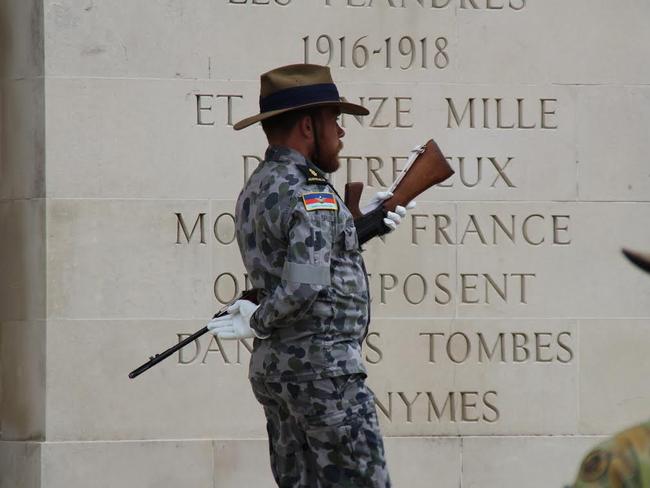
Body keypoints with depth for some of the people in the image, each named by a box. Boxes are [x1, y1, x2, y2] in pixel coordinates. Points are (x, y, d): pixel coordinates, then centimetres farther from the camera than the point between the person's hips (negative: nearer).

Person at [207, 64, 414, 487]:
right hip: (324, 369, -9)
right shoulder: (310, 194, -15)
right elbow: (305, 286, -25)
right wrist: (257, 323, -9)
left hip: (273, 369, 10)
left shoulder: (255, 190, 15)